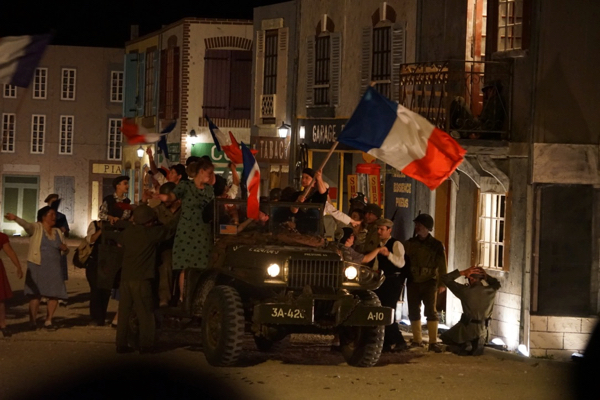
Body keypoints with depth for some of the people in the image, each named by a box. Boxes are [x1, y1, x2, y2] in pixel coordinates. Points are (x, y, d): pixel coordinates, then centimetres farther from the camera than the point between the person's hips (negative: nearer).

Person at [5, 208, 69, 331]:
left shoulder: (58, 232, 13)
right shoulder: (36, 228, -2)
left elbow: (64, 250, 21)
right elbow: (26, 224, -24)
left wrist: (65, 249, -4)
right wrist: (16, 218, -44)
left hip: (54, 268, 5)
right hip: (37, 266, -5)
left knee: (55, 294, 0)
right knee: (35, 294, -9)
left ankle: (48, 321, 13)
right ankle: (32, 321, 1)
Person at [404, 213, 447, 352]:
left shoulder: (437, 245, 1)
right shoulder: (410, 243, 9)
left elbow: (442, 266, -2)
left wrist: (442, 283, -10)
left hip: (429, 282, -3)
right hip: (413, 282, 3)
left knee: (431, 311, -9)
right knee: (413, 312, 6)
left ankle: (433, 342, -9)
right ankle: (417, 340, 16)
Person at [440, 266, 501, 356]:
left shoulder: (465, 291, -23)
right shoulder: (491, 291, -12)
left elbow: (445, 278, -15)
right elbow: (497, 283, 15)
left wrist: (463, 272, -17)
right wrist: (486, 275, -1)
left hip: (467, 329, -6)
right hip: (482, 331, 6)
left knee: (445, 338, 19)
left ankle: (465, 346, 3)